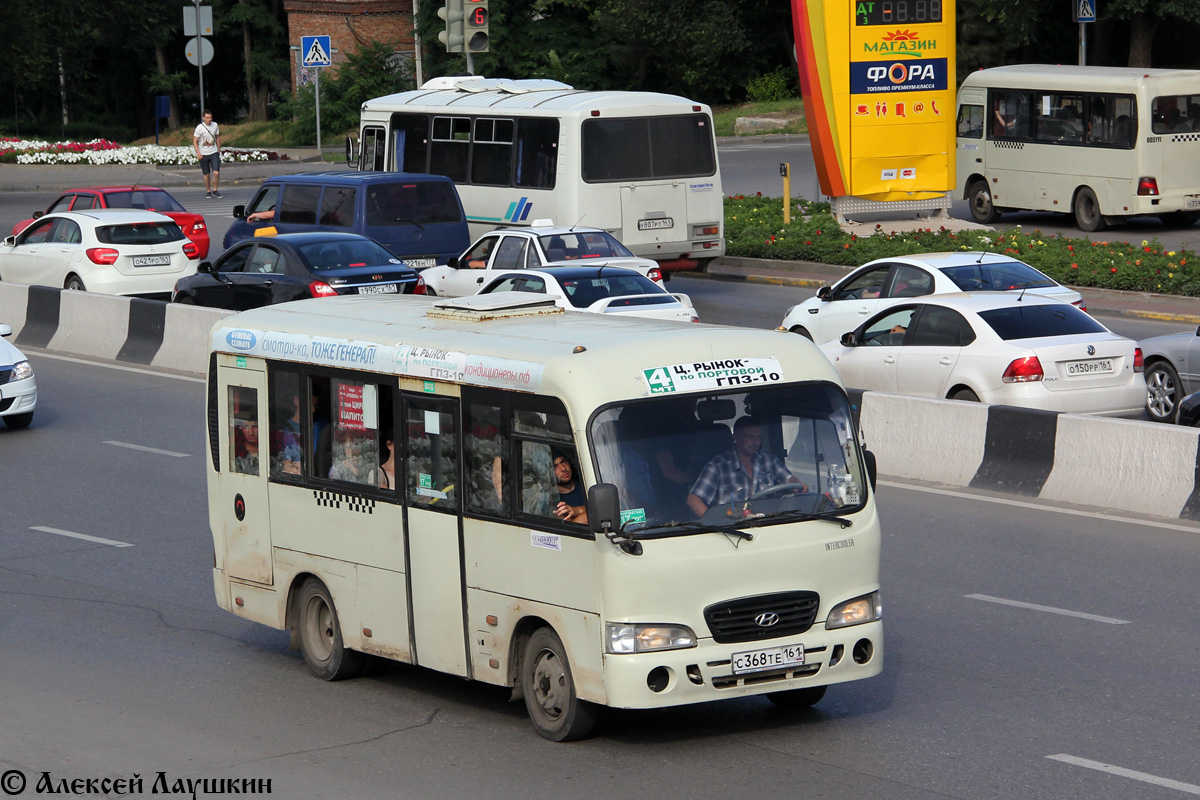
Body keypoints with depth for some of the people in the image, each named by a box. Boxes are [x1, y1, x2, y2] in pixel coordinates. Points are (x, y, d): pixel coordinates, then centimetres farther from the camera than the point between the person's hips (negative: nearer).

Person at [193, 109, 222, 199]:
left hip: (214, 153, 2)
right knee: (207, 174, 6)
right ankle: (208, 192, 24)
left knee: (216, 173, -11)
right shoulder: (199, 128, -10)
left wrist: (219, 149, 20)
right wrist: (198, 153, -17)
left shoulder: (215, 125, 1)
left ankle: (215, 190, 6)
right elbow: (195, 141, -8)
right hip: (203, 154, -2)